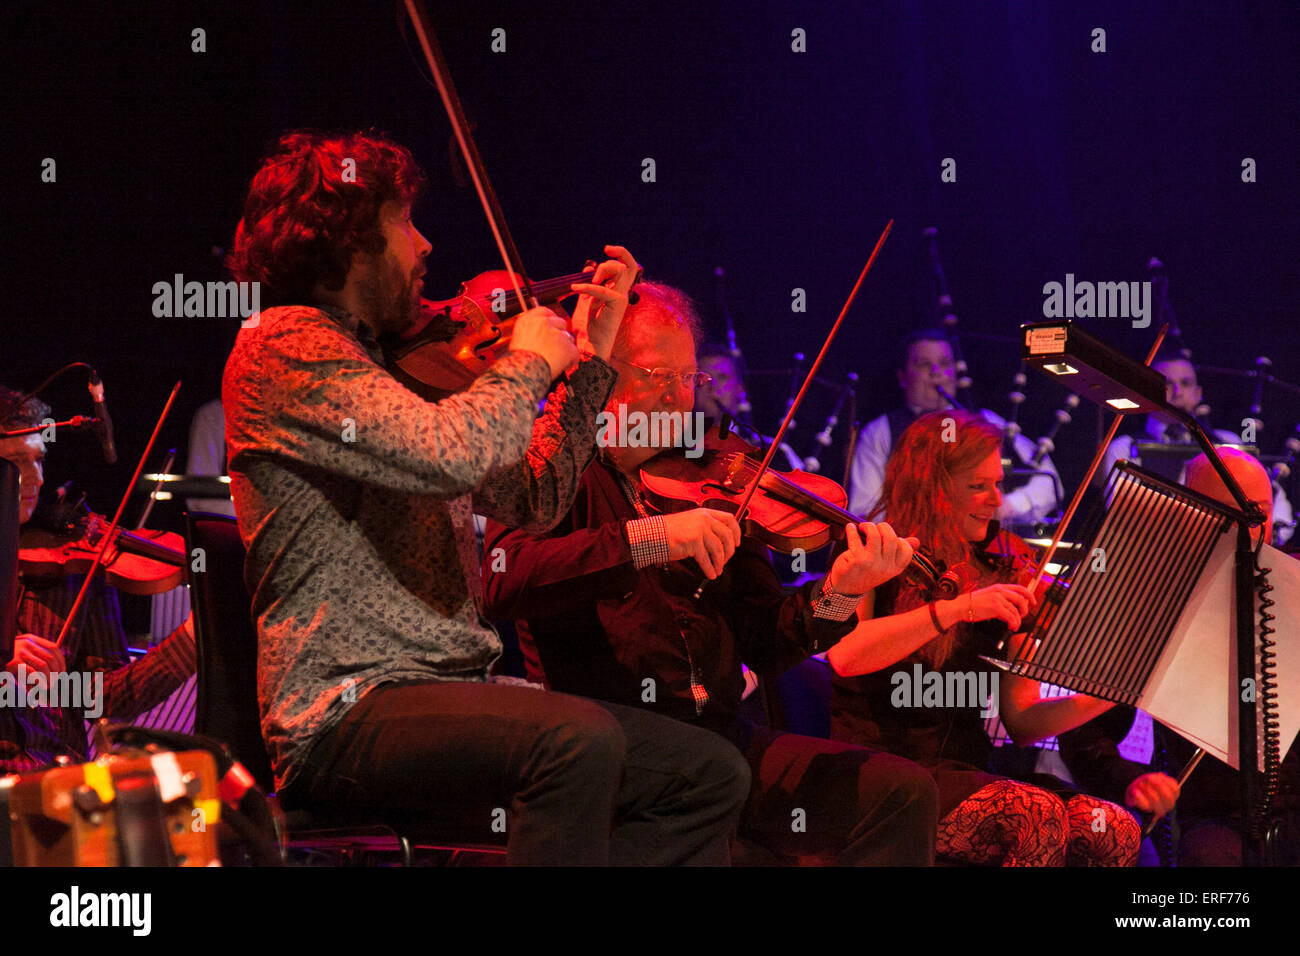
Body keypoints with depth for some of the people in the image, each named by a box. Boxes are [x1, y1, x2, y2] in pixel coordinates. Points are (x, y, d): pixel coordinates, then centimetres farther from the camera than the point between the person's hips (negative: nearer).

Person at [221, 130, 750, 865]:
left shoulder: (387, 369, 21)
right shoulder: (283, 345, -7)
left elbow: (534, 499, 23)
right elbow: (451, 454, -23)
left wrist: (591, 358, 19)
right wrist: (529, 362, -5)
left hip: (453, 699, 9)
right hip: (343, 718, -9)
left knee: (709, 777, -1)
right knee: (578, 741, -34)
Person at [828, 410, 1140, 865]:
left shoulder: (1001, 572, 13)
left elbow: (1021, 721, 10)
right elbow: (844, 654, -22)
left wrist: (1101, 698, -7)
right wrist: (957, 608, -28)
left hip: (966, 770, 5)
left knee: (1116, 830, -22)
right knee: (1039, 815, -31)